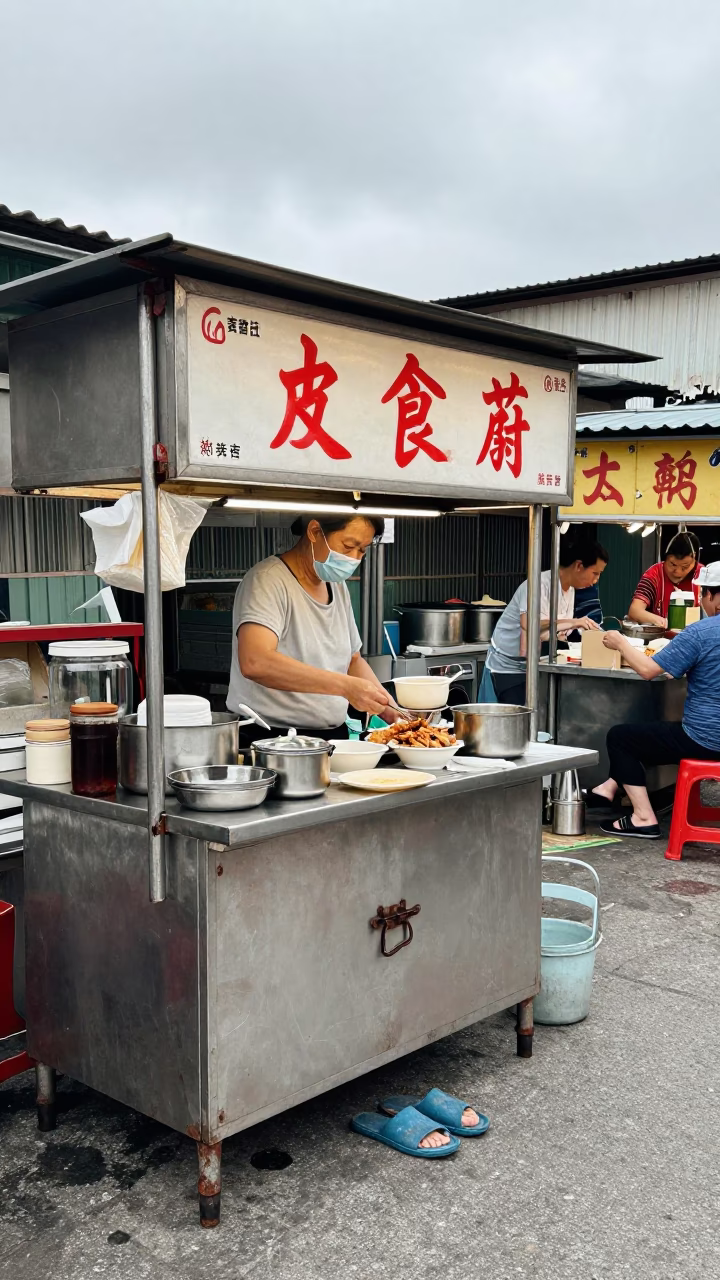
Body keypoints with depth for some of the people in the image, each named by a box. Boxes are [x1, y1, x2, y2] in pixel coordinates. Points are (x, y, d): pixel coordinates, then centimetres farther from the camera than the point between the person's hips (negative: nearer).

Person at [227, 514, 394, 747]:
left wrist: (394, 714, 6)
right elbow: (254, 662, -29)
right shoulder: (269, 581, -13)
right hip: (268, 742, -7)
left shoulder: (337, 586, 12)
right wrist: (346, 686, -30)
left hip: (333, 738, 7)